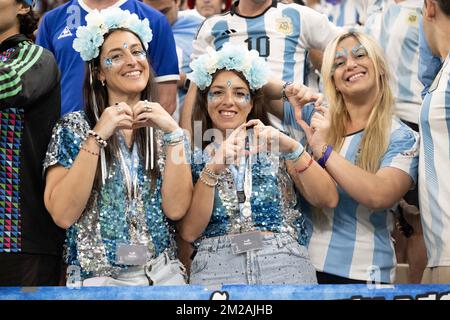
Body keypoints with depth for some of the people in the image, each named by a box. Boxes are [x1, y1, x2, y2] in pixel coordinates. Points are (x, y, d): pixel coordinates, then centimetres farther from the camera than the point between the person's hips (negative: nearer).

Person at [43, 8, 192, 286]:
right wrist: (97, 136, -19)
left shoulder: (163, 127, 3)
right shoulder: (73, 127, -5)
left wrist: (173, 133, -16)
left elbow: (176, 208, -9)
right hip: (97, 278, -2)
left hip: (164, 274, 3)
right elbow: (63, 215, -16)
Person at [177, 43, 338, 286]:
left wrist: (293, 148, -12)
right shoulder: (192, 156, 9)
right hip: (216, 266, 0)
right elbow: (189, 232, -2)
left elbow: (328, 200, 0)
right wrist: (212, 169, -13)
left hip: (285, 265, 1)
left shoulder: (274, 145, 10)